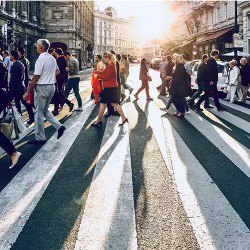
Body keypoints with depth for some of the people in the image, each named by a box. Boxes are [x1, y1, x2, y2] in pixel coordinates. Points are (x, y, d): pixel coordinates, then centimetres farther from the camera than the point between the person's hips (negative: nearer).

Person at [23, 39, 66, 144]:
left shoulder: (41, 59, -17)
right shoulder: (52, 58, 7)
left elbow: (35, 78, -19)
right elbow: (57, 71, 25)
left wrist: (27, 92, -13)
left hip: (42, 87, -8)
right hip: (51, 86, 8)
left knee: (39, 113, 2)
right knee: (45, 110, 22)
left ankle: (40, 138, 9)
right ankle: (59, 126, 11)